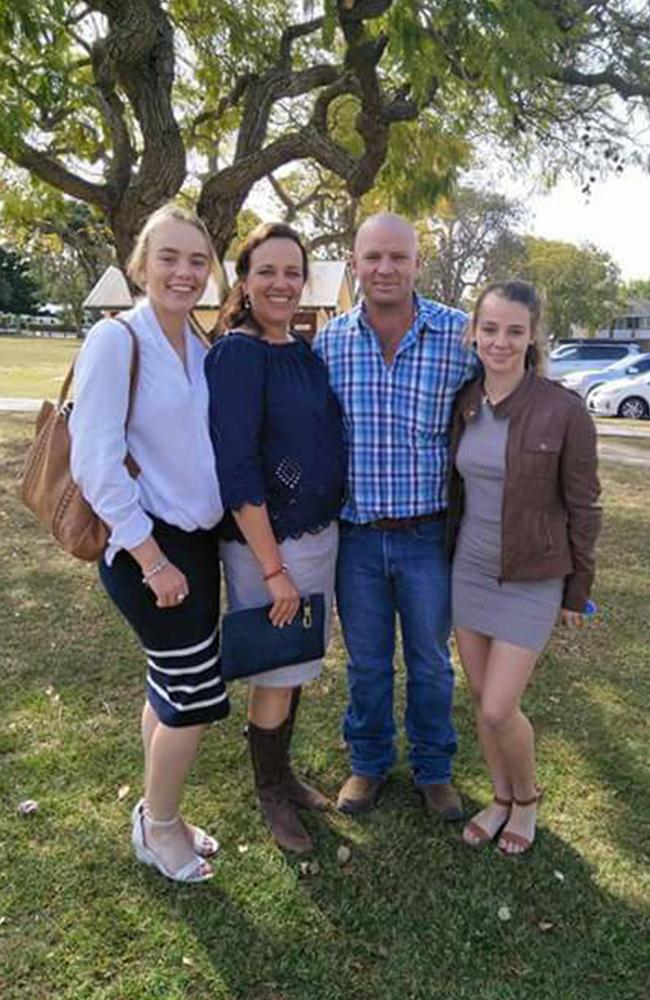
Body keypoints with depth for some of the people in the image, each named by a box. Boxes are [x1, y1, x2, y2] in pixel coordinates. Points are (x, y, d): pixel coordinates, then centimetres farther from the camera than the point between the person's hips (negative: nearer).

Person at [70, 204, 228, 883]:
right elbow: (96, 465, -19)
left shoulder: (200, 348, 7)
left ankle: (156, 820, 36)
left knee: (172, 690, 16)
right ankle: (158, 827, 27)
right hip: (147, 547, -7)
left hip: (197, 540, 7)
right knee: (198, 697, 1)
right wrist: (153, 561, -17)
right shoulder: (115, 341, -15)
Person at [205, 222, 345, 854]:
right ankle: (269, 794, 31)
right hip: (266, 541, -7)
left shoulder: (304, 350, 7)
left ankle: (284, 775, 40)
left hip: (321, 534, 7)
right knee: (275, 676, 8)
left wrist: (326, 530, 11)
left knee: (296, 668, 20)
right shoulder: (236, 353, -16)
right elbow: (236, 470, -20)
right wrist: (274, 568, -19)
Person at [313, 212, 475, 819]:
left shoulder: (460, 335, -8)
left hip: (428, 534, -1)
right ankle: (368, 762, 39)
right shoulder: (328, 342, -2)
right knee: (366, 661, 17)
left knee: (430, 662, 15)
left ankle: (433, 769, 38)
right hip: (355, 535, 2)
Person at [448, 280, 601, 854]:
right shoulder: (464, 404, -1)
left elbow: (582, 506, -8)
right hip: (469, 570, 5)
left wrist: (577, 591, -3)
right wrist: (447, 556, 13)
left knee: (499, 709, -3)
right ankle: (501, 798, 37)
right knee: (482, 699, 14)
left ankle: (527, 799, 28)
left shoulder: (564, 411, -15)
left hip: (531, 581, -4)